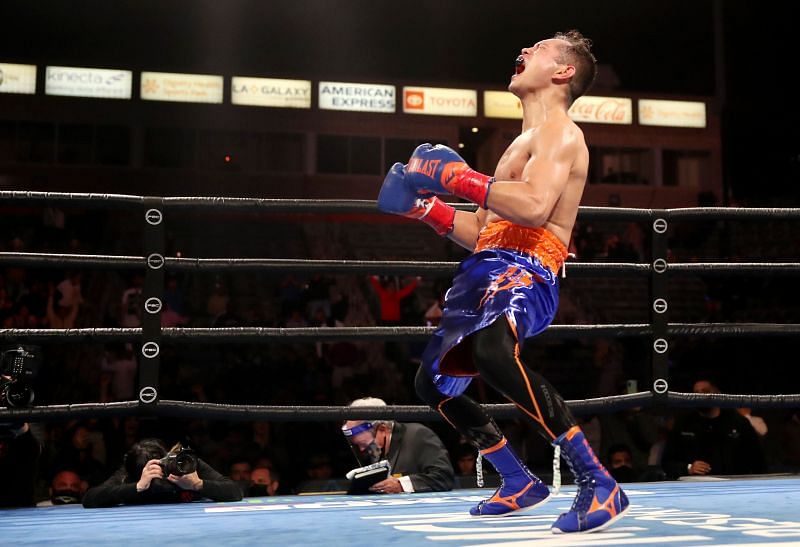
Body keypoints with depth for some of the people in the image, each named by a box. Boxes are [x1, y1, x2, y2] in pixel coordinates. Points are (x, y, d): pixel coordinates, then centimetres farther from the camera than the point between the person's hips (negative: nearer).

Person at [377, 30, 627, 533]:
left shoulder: (559, 131, -3)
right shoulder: (523, 143, 28)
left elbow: (535, 207, -23)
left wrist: (458, 176, -16)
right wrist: (425, 206, 21)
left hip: (525, 270, -11)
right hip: (487, 268, 11)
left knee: (492, 351, -40)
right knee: (435, 384, 18)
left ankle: (599, 484, -32)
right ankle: (521, 485, 27)